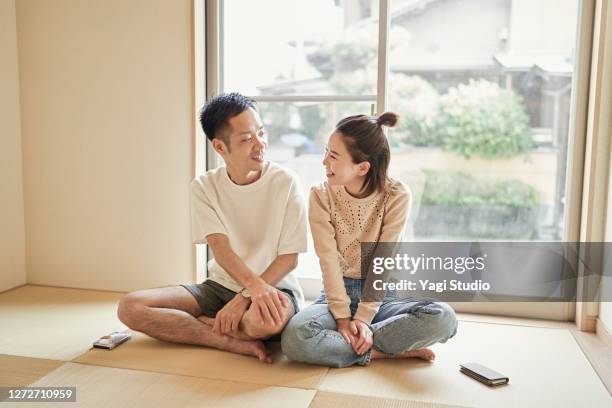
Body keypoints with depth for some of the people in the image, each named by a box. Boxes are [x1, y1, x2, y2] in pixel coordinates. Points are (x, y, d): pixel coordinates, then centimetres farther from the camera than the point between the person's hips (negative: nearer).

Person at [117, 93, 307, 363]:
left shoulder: (285, 182, -10)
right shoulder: (204, 187, -3)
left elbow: (289, 258, -10)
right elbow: (221, 248, -13)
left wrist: (245, 298, -21)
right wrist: (255, 284, -33)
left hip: (276, 286, -3)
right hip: (220, 285, 4)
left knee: (267, 320, -41)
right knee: (130, 307, -14)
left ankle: (182, 324, -11)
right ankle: (237, 342, -19)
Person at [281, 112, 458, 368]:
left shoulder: (396, 196, -11)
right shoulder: (321, 196, -8)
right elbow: (329, 262, -12)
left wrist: (363, 318, -21)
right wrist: (342, 317, -19)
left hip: (380, 296, 0)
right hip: (336, 294, 0)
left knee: (443, 318, -28)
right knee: (295, 338, -32)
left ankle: (346, 345, -19)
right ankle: (384, 352, -16)